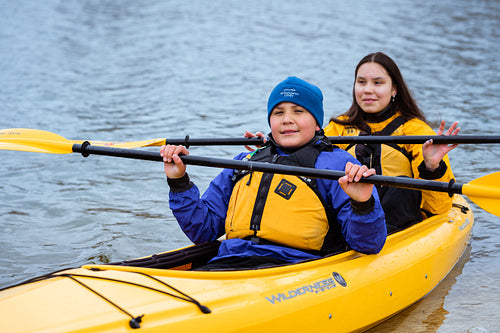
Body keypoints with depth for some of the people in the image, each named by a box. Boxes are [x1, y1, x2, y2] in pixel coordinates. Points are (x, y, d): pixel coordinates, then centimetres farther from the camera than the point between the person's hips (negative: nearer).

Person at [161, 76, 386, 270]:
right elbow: (204, 230, 23)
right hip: (228, 264, 4)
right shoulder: (244, 163, 24)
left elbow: (369, 244, -1)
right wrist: (179, 183, 13)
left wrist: (363, 203, -21)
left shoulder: (337, 164, 9)